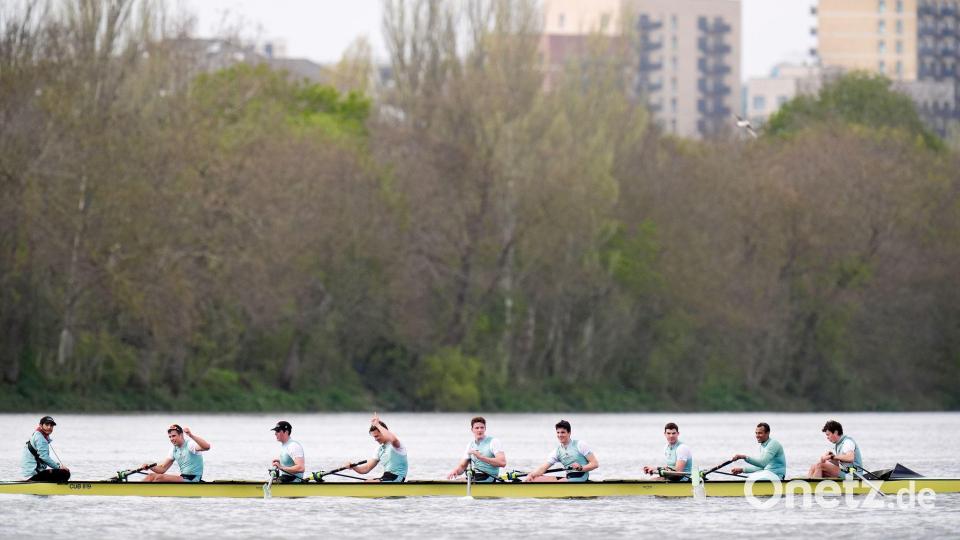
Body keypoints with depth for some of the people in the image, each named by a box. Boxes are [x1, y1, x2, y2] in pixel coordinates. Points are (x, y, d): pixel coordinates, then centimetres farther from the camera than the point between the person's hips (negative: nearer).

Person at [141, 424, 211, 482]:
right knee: (152, 476, -3)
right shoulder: (174, 450, 13)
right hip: (183, 478, 8)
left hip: (192, 481, -8)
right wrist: (150, 467, -7)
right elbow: (162, 469, 13)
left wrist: (191, 435, -41)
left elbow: (207, 447, -31)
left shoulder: (190, 445, -11)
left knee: (160, 477, -23)